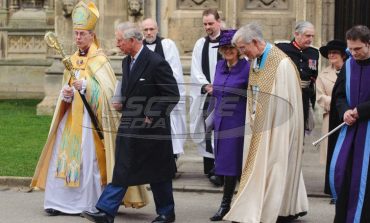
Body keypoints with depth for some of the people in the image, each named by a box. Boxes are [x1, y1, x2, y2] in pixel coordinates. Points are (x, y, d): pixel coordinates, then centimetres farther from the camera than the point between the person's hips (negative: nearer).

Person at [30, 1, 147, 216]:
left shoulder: (99, 60, -7)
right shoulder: (72, 60, 12)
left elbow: (107, 91, -15)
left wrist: (86, 85, -28)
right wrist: (65, 93, -4)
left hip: (89, 119, -6)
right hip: (70, 117, 6)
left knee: (88, 160, -5)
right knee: (63, 158, 2)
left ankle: (89, 204, 5)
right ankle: (61, 201, 6)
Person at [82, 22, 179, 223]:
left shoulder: (156, 63, -16)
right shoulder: (126, 62, 10)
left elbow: (173, 95, -15)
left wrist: (151, 116, -17)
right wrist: (122, 103, 4)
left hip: (152, 127, -7)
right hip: (129, 125, 7)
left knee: (158, 172, 7)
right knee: (122, 170, 4)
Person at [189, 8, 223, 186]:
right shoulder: (200, 44, 11)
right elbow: (196, 70, 8)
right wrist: (207, 86, -7)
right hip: (205, 95, 4)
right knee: (208, 130, 5)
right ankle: (210, 167, 14)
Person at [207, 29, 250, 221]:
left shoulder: (247, 68, -10)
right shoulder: (219, 66, 9)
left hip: (238, 124, -6)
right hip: (221, 123, 6)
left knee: (233, 164, -1)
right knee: (225, 164, 10)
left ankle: (226, 204, 8)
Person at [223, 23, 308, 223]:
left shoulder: (282, 64, -19)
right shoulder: (255, 61, 5)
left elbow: (285, 102, -18)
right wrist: (252, 121, 6)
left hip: (276, 129, -8)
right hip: (259, 127, 8)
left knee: (275, 167, -2)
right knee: (259, 167, 12)